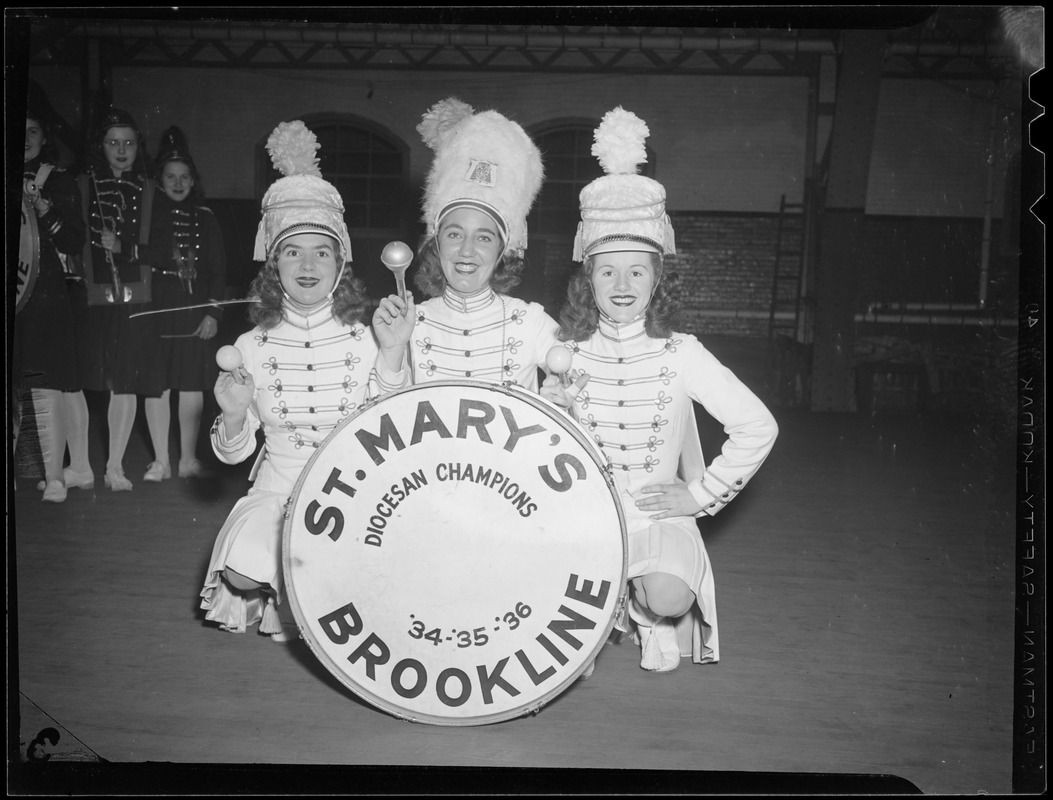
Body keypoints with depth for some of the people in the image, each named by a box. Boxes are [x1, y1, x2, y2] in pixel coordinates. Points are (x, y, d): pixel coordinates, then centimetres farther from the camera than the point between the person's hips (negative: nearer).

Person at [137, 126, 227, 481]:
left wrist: (214, 312, 0)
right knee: (156, 384, 0)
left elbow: (218, 269, 8)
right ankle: (161, 461, 10)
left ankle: (188, 459, 17)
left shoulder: (205, 218, 10)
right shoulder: (148, 213, 4)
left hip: (196, 309, 2)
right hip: (156, 308, -1)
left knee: (193, 385, 4)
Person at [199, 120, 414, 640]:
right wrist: (234, 416, -18)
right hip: (278, 493, 1)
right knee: (243, 572, -23)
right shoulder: (252, 348, -1)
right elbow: (234, 453, 5)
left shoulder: (364, 341, -4)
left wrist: (393, 355, -20)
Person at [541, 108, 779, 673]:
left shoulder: (680, 354, -6)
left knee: (668, 598, -31)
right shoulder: (566, 355, -1)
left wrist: (700, 494, -8)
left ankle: (652, 609, 8)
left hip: (658, 516, -1)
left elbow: (758, 427, -6)